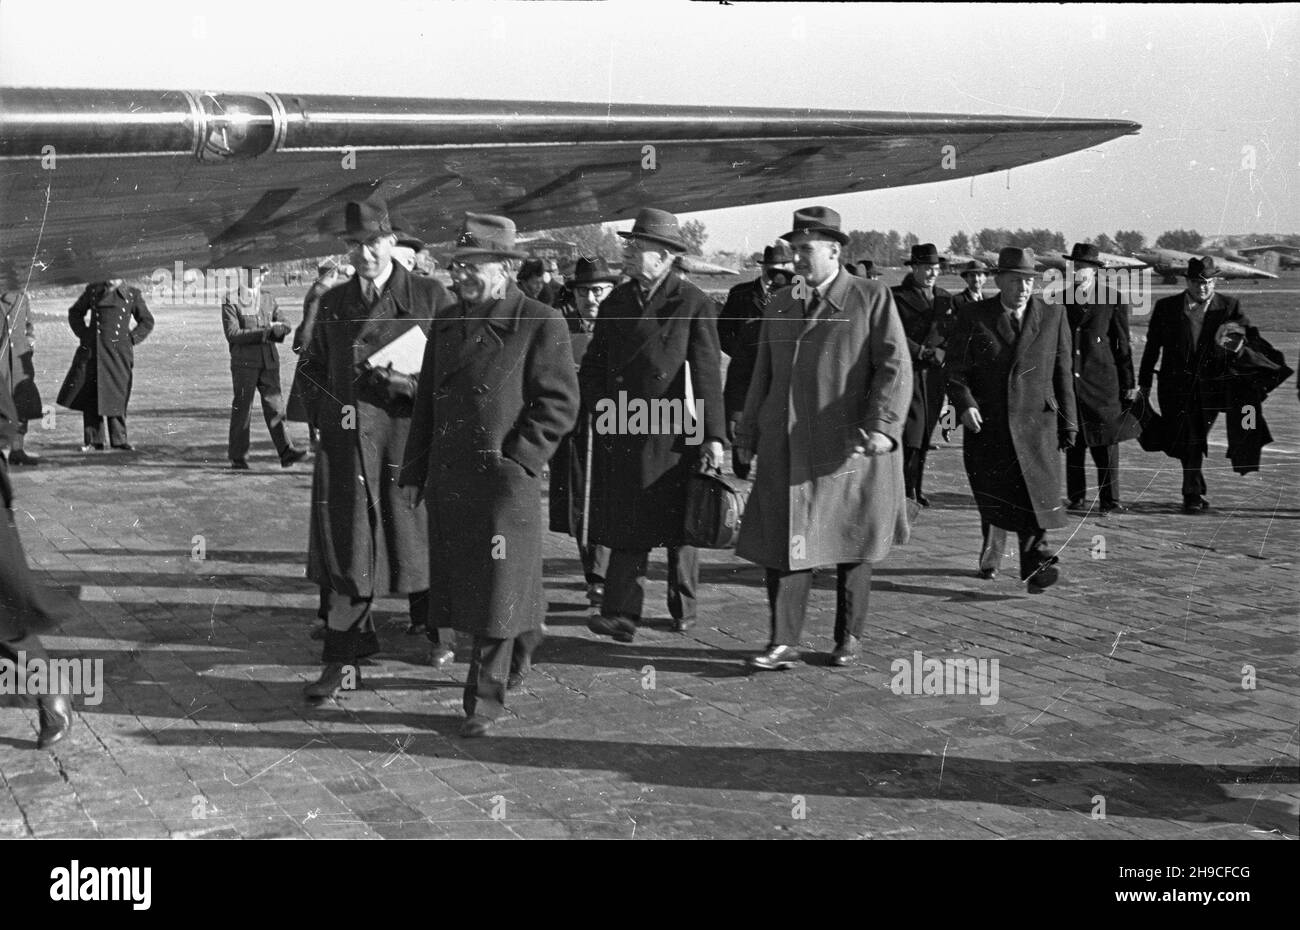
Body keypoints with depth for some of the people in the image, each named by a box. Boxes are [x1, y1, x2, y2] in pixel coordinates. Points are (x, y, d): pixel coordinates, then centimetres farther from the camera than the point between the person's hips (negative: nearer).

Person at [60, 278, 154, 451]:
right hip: (92, 352, 2)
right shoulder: (93, 290, 8)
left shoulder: (133, 294, 4)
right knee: (90, 396, 1)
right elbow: (75, 312, 20)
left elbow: (147, 322, 11)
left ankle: (119, 439, 8)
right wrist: (83, 334, 7)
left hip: (119, 352, -2)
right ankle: (93, 440, 8)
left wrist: (131, 339, 0)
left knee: (117, 396, -2)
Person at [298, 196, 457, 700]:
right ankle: (342, 659, 6)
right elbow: (313, 366, 22)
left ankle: (435, 631, 33)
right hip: (345, 442, 3)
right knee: (343, 548, 1)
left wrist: (412, 383, -17)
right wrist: (327, 408, 5)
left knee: (420, 540, 9)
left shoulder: (431, 297, -1)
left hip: (408, 438, -3)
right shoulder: (332, 302, 12)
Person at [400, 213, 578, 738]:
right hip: (447, 479, 6)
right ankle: (522, 645, 36)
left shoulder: (541, 325, -6)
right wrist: (414, 472, 13)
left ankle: (484, 700, 5)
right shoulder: (446, 324, 12)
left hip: (504, 478, -6)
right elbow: (426, 402, 17)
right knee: (461, 582, 13)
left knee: (498, 586, -4)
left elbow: (559, 405, -7)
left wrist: (517, 460, -13)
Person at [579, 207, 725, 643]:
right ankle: (622, 614, 0)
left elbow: (707, 374, -7)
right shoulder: (616, 301, 10)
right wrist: (601, 406, 1)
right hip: (619, 431, 4)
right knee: (626, 525, 0)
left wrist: (713, 436, -10)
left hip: (670, 433, -3)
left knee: (678, 523, 9)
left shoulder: (694, 305, -4)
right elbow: (593, 364, 16)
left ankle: (684, 607, 24)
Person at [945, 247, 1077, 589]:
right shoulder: (974, 316, 1)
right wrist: (964, 403, -19)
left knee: (1037, 493, -14)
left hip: (1035, 423, -1)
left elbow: (1063, 372, 8)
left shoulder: (1053, 315, 5)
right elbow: (955, 368, -1)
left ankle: (1036, 564, -13)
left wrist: (1068, 423, 8)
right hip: (986, 423, 1)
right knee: (991, 496, 11)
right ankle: (991, 554, 32)